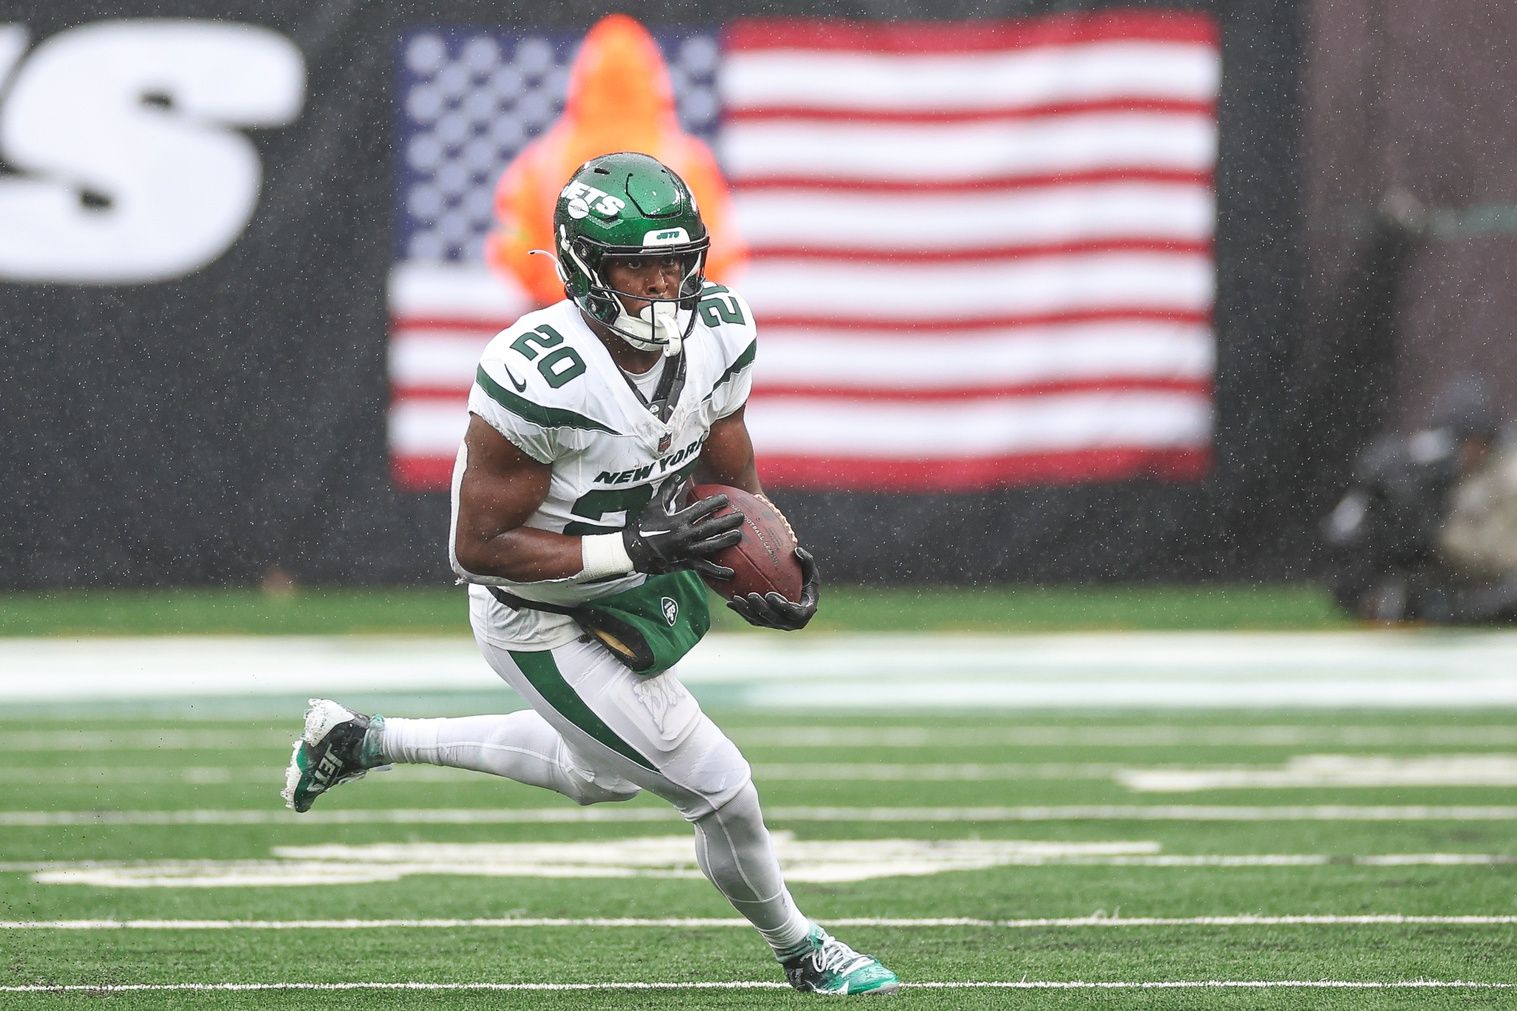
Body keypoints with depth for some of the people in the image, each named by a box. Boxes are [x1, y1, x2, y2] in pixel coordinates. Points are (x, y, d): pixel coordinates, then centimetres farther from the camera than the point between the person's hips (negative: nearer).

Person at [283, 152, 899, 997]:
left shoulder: (716, 334, -13)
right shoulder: (538, 379, -35)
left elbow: (732, 482, 2)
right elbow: (478, 547, -29)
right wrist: (638, 546, -34)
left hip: (634, 589, 8)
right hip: (547, 625, -8)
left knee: (604, 774, 32)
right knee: (722, 793, -3)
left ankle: (360, 741, 42)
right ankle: (801, 951, 27)